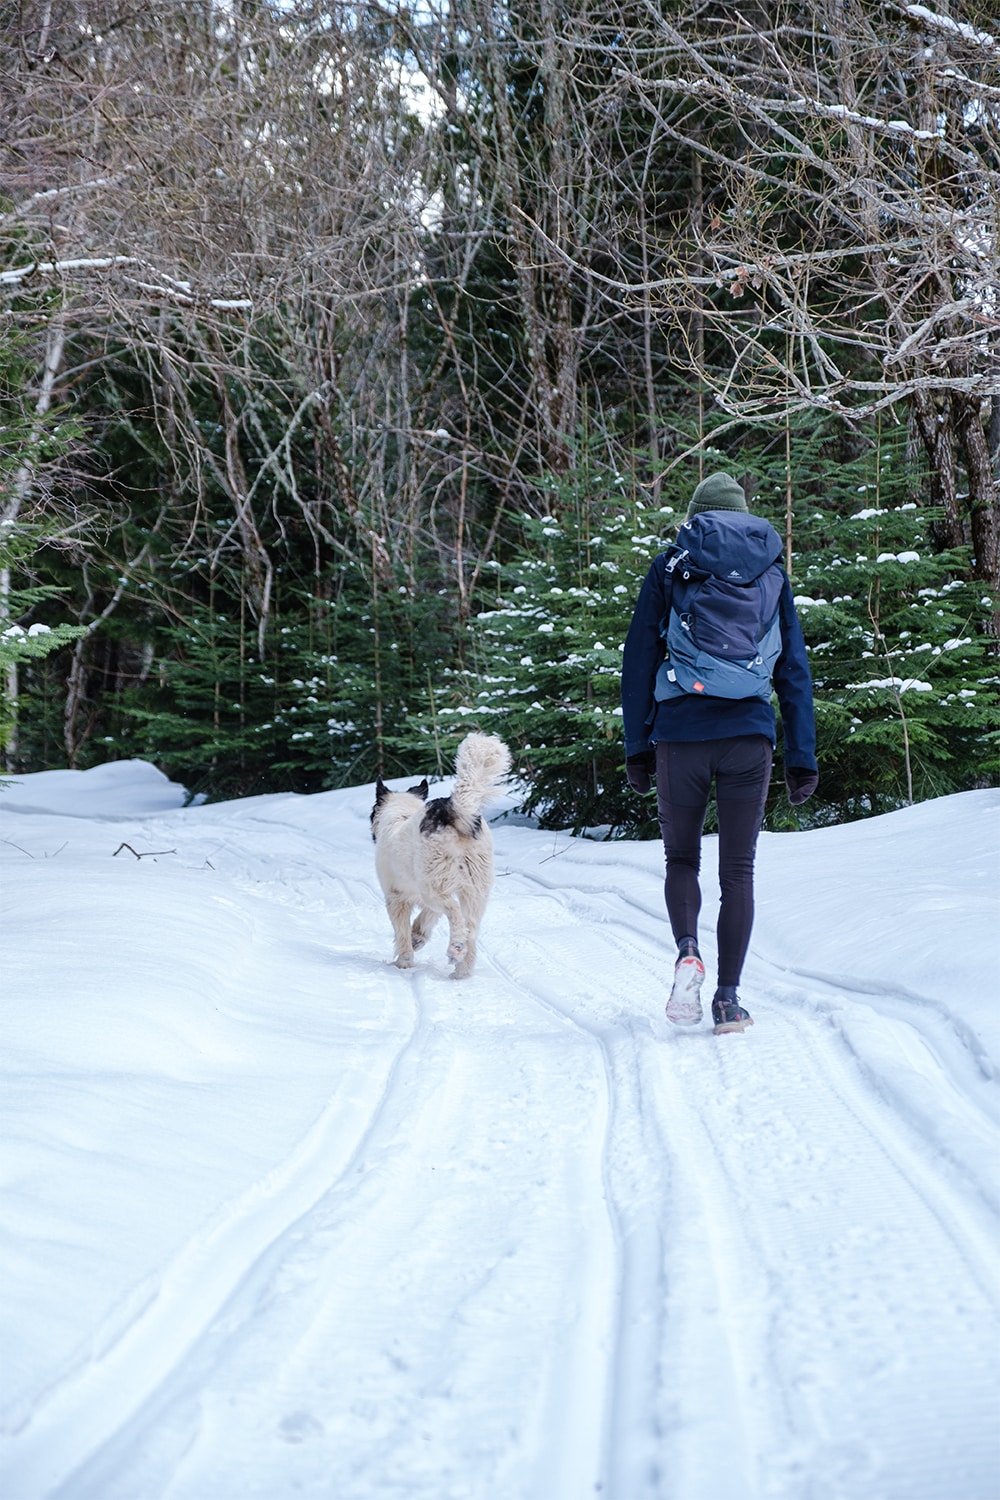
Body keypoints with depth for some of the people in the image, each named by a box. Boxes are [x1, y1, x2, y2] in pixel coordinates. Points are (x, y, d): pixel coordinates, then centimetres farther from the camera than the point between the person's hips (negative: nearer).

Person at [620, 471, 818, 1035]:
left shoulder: (669, 567, 7)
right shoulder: (774, 573, 12)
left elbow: (639, 660, 2)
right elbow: (795, 671, 10)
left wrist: (637, 746, 6)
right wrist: (802, 758, 11)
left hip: (681, 734, -1)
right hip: (749, 735, 1)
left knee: (681, 857, 15)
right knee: (738, 870, 7)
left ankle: (688, 950, -11)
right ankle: (729, 998, 2)